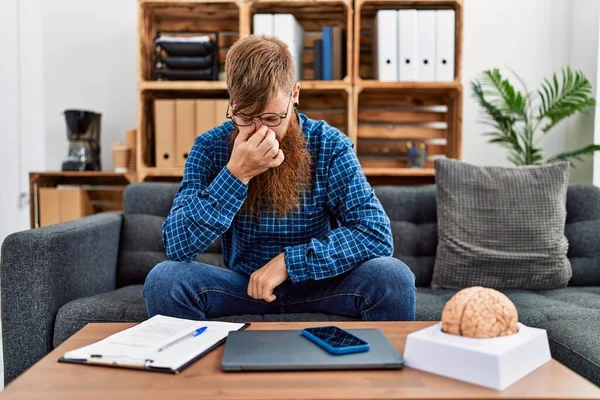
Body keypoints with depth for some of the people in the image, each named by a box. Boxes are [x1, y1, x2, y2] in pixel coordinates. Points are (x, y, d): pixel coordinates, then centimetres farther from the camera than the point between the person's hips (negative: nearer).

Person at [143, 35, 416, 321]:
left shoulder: (330, 145, -12)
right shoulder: (210, 147, -9)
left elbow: (377, 233, -20)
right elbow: (176, 246, -18)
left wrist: (288, 261, -26)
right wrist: (236, 174, -29)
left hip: (317, 283, 0)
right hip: (242, 284, 1)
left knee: (392, 276, -29)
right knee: (163, 279, -26)